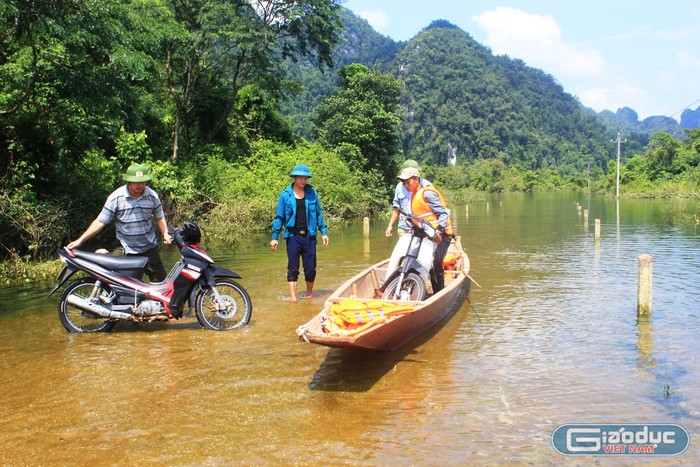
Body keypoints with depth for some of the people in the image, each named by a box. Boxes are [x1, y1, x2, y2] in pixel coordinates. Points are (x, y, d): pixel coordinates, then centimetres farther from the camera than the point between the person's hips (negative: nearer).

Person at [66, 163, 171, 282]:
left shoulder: (152, 196, 0)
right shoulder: (116, 197, -9)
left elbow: (159, 217, 11)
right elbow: (100, 221, -7)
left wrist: (165, 234, -8)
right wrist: (80, 240, -12)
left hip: (150, 248, 2)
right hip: (127, 252, -2)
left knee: (161, 282, 4)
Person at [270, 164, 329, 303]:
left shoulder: (312, 194, 5)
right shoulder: (285, 195, -1)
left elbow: (319, 214, 11)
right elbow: (279, 217, 3)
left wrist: (324, 232, 6)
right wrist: (274, 237, 1)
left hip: (309, 236, 2)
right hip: (293, 236, -2)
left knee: (310, 268, 6)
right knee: (293, 268, -1)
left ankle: (310, 293, 24)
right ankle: (292, 296, 2)